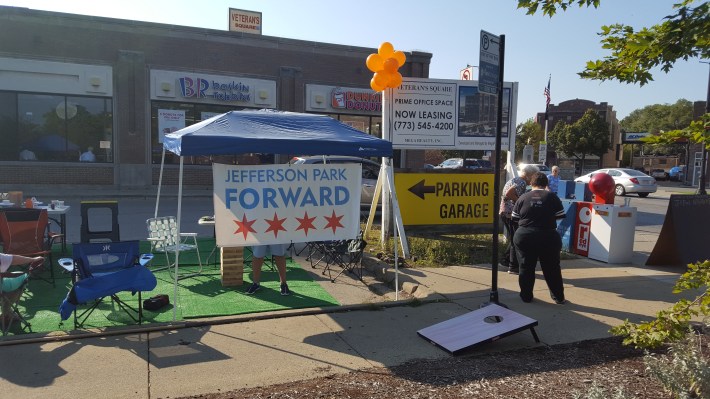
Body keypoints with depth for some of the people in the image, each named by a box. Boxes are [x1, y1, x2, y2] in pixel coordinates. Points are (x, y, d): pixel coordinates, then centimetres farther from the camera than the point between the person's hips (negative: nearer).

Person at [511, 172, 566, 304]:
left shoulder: (523, 198, 2)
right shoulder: (552, 197, -3)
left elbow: (515, 218, 5)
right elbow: (560, 216, -3)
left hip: (524, 236, 1)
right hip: (548, 237, -1)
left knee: (526, 267, 11)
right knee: (552, 269, 12)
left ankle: (526, 296, 18)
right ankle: (559, 297, 21)